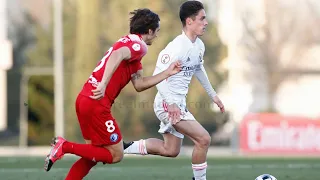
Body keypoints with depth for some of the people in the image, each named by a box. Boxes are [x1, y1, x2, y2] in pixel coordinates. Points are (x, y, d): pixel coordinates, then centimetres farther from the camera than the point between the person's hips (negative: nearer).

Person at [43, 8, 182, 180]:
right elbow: (117, 55, -29)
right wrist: (103, 84, -39)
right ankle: (65, 146, -8)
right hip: (97, 103, -10)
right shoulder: (139, 45, -7)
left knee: (93, 155, 18)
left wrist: (167, 72, 21)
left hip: (84, 98, 10)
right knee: (115, 155, 0)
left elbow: (139, 84, 21)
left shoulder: (128, 42, 22)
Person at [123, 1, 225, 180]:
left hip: (179, 102, 10)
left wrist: (213, 95, 28)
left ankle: (126, 147, 23)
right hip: (168, 103, -10)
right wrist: (171, 103, -36)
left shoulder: (199, 45, 6)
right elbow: (158, 76, -26)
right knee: (204, 139, -14)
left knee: (170, 150, 17)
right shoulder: (177, 47, -23)